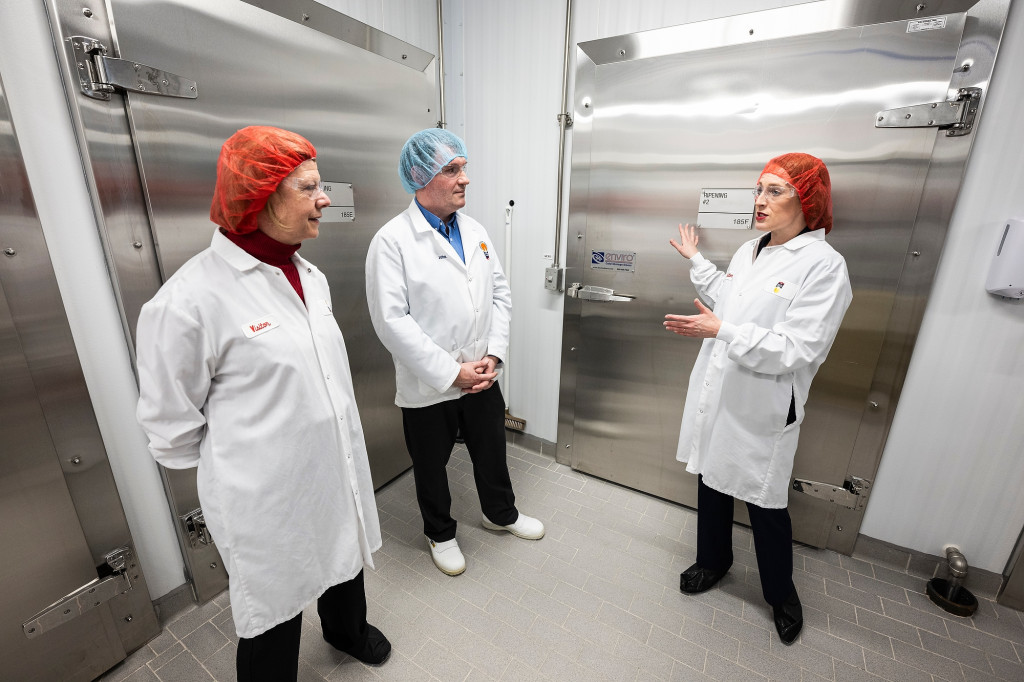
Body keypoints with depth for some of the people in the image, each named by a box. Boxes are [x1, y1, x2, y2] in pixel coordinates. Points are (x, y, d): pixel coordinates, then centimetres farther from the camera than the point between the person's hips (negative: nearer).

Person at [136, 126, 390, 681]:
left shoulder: (311, 276, 1)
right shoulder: (189, 301, -21)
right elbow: (172, 425, -10)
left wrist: (341, 454, 17)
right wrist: (239, 469, 2)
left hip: (338, 472, 7)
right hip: (267, 498, -7)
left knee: (344, 558, 30)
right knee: (275, 616, 18)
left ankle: (347, 632, 61)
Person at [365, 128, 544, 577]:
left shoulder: (474, 231, 5)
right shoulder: (392, 240, -14)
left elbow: (500, 295, 6)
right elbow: (392, 321, -19)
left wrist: (493, 355, -6)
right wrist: (452, 373, -19)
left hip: (482, 377, 5)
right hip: (427, 387, -5)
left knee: (492, 451, 23)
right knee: (431, 466, 17)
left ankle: (501, 513, 51)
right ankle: (440, 534, 45)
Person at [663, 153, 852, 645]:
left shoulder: (824, 266, -15)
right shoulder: (748, 251, 6)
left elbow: (796, 350, -22)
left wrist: (721, 330, -28)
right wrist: (696, 261, 24)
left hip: (760, 411, -6)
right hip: (715, 397, 7)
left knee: (765, 505, 12)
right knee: (711, 482, 21)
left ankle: (781, 592, 41)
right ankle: (713, 561, 47)